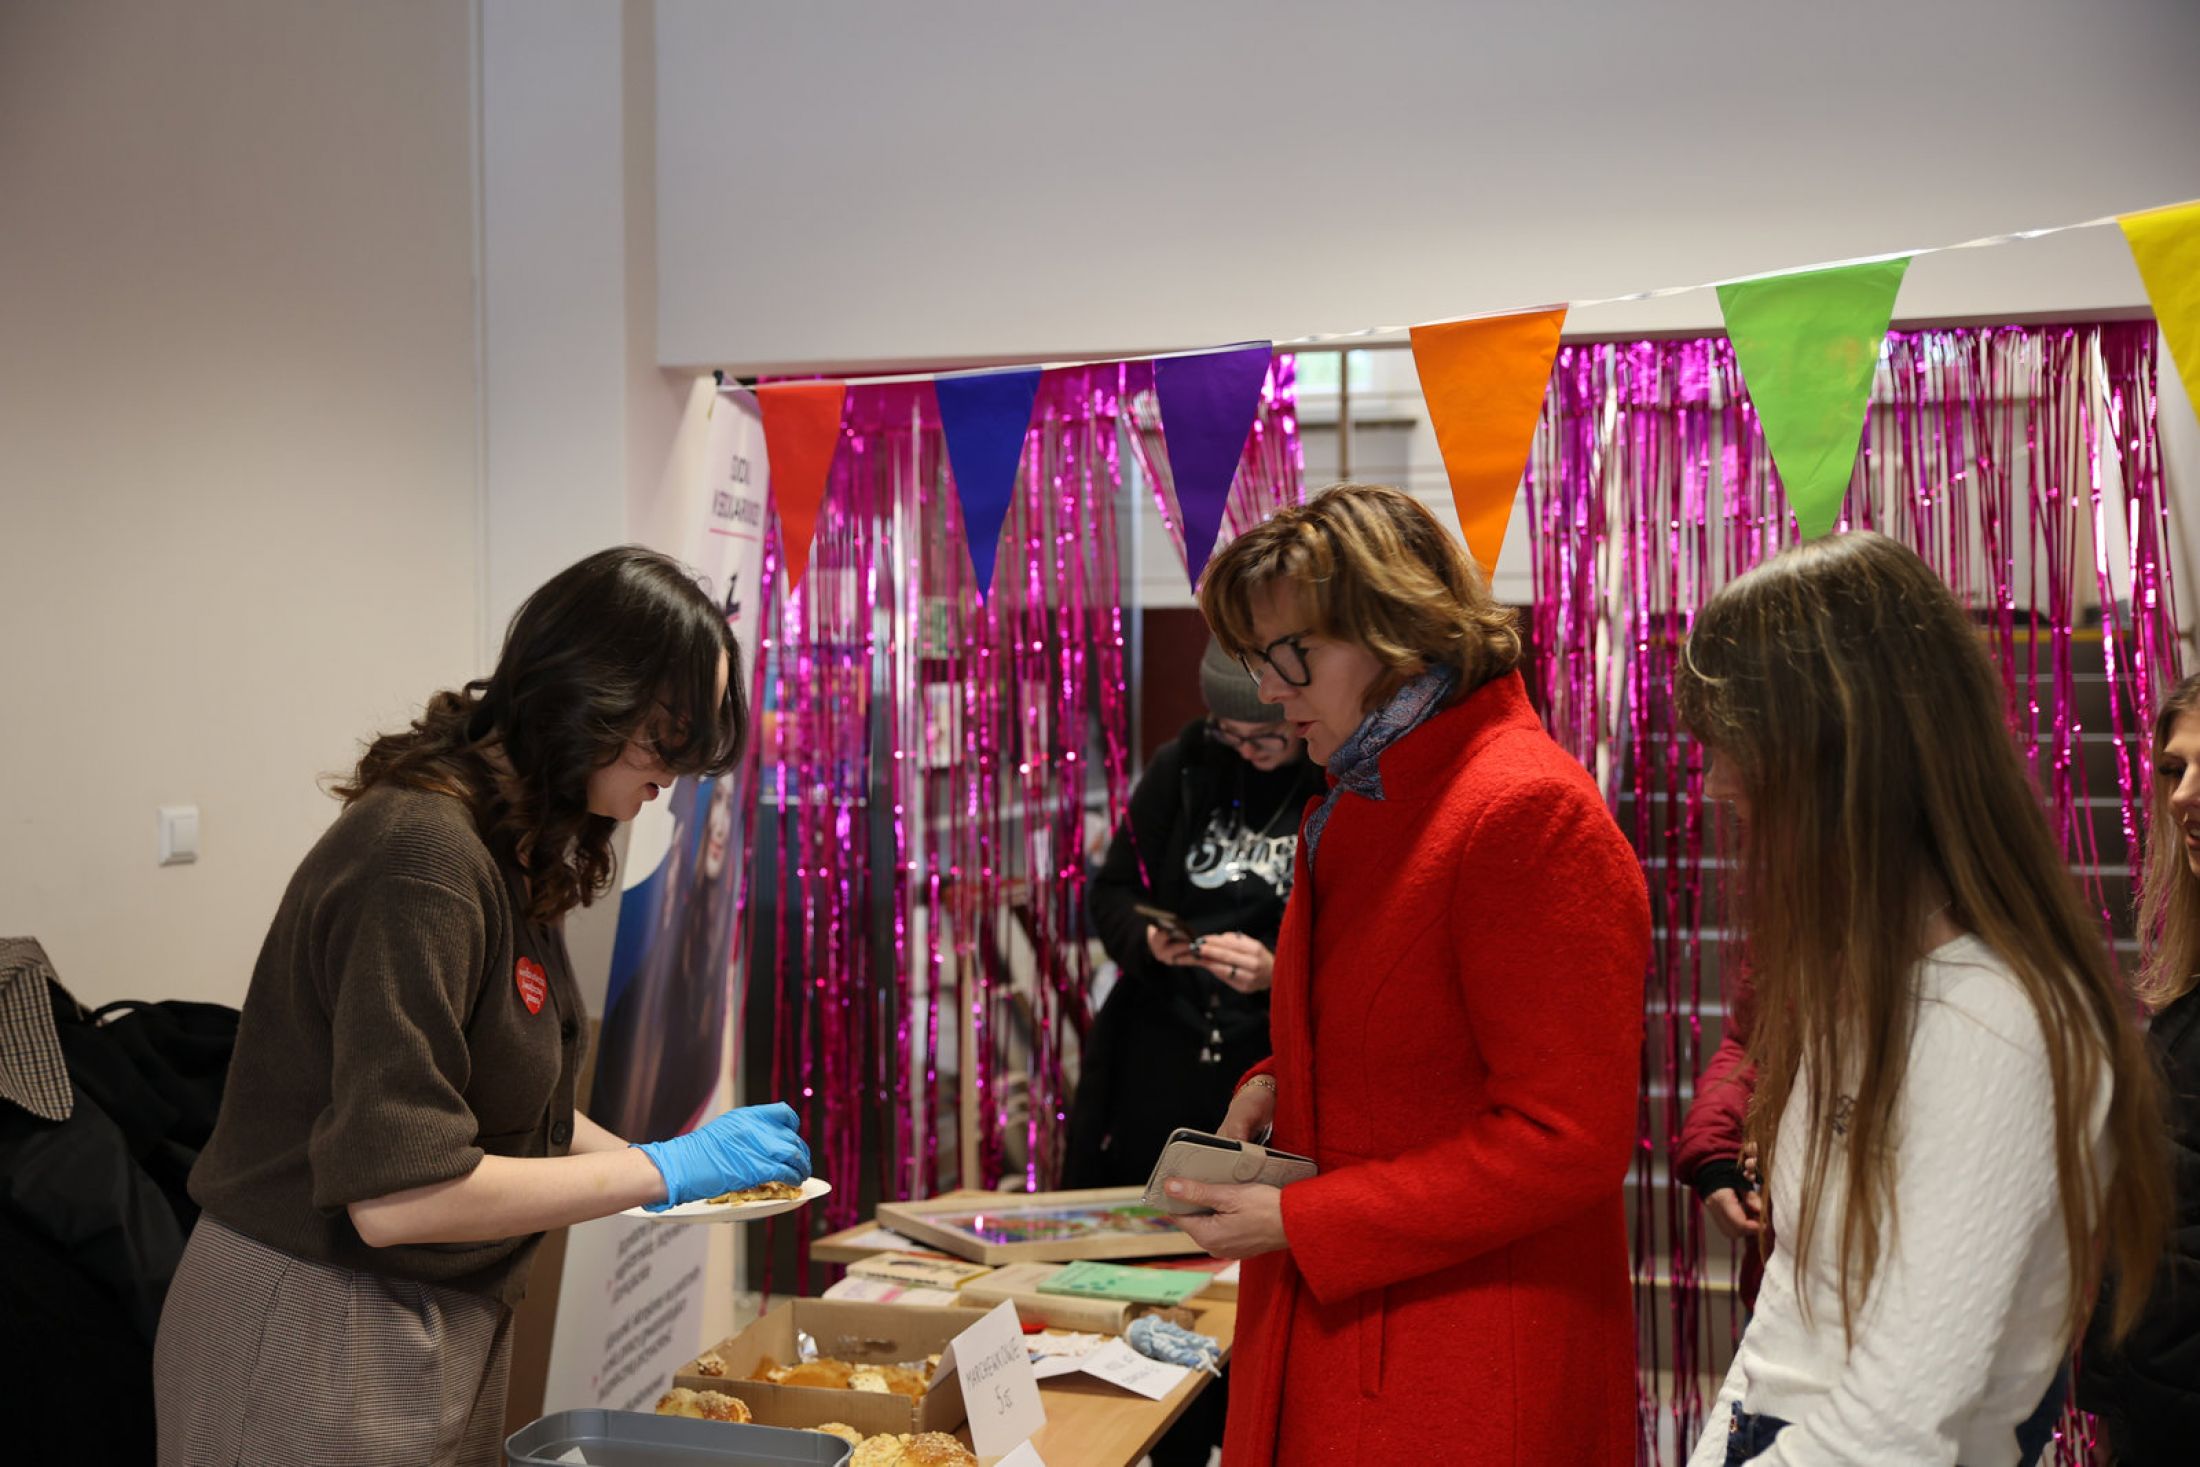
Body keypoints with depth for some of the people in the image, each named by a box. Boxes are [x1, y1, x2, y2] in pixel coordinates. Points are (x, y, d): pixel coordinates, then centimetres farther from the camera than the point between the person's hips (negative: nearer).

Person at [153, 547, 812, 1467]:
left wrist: (669, 1164, 3)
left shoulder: (514, 851, 7)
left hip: (437, 1326, 9)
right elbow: (396, 1193, -27)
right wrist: (662, 1170, -21)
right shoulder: (423, 857, -24)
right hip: (324, 1347, -9)